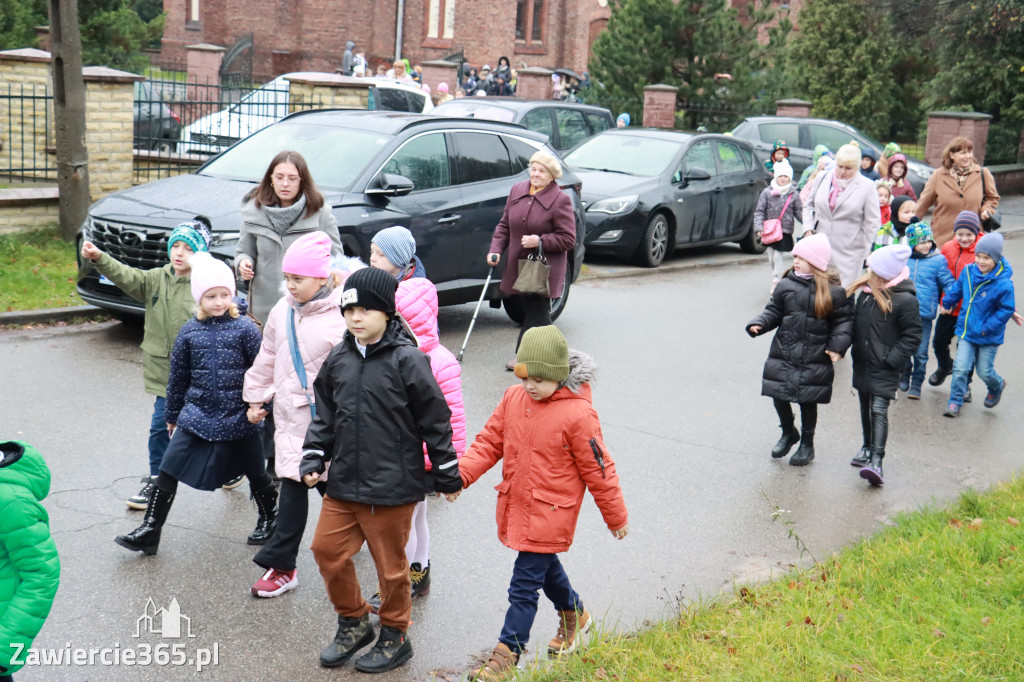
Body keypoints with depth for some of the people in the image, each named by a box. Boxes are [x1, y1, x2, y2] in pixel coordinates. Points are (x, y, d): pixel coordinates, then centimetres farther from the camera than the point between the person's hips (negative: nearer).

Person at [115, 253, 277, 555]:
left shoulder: (245, 328, -7)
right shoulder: (189, 331, 1)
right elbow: (178, 375, 11)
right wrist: (172, 414, 16)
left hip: (238, 417, -2)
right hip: (196, 415, 2)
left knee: (255, 473, 11)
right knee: (168, 469, -4)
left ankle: (269, 519, 36)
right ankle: (149, 530, 5)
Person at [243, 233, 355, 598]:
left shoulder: (342, 314, -14)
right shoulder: (283, 311, 7)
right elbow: (268, 358, 19)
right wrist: (255, 397, 23)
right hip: (293, 412, 5)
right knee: (292, 483, 4)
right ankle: (281, 564, 8)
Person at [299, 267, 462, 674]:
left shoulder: (407, 360, -13)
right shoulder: (338, 359, 4)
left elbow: (435, 421, -8)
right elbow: (325, 416, 14)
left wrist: (447, 475, -4)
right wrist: (313, 459, 4)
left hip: (391, 487, -6)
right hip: (344, 483, 6)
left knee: (390, 564, 8)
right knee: (327, 549, 11)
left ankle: (395, 637, 29)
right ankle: (353, 624, 32)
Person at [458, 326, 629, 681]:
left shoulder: (578, 415, -19)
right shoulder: (514, 398, -2)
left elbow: (598, 470, -10)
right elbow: (490, 441, 5)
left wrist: (616, 517, 0)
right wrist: (462, 473, -12)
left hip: (549, 514, -7)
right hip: (515, 507, 7)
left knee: (524, 584, -4)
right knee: (544, 567, 25)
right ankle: (574, 615, 51)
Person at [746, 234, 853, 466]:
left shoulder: (833, 291, -7)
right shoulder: (787, 286, 0)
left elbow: (843, 321, -1)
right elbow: (774, 312, 6)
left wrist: (838, 345, -13)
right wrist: (759, 324, -11)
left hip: (814, 360, -3)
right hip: (783, 355, 3)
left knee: (808, 401, 7)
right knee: (778, 396, 5)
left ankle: (807, 443, 28)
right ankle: (788, 433, 33)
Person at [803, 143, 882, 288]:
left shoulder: (867, 187, -3)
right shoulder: (822, 179, 7)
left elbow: (872, 222, 0)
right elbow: (809, 205, 19)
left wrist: (864, 250, -3)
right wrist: (808, 228, 4)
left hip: (848, 253, -3)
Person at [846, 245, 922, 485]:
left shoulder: (905, 300, -16)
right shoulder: (866, 290, 4)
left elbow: (912, 337, -11)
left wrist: (891, 359, -16)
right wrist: (854, 347, 10)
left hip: (885, 368, -7)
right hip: (862, 363, 7)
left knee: (879, 410, -14)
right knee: (865, 408, 19)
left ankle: (876, 461, -18)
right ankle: (867, 448, 36)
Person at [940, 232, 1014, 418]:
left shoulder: (1003, 284, -22)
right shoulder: (968, 272, -6)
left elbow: (1006, 310, -15)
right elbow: (957, 289, 14)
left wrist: (987, 327, -17)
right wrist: (947, 303, 23)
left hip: (989, 337, -3)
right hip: (966, 331, 3)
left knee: (984, 371, 11)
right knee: (960, 368, -4)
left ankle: (997, 386, 44)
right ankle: (955, 402, 9)